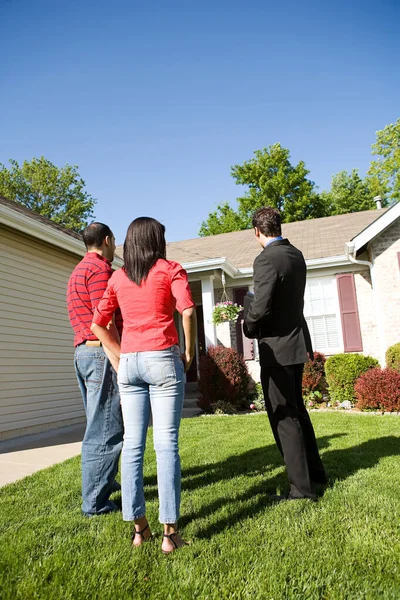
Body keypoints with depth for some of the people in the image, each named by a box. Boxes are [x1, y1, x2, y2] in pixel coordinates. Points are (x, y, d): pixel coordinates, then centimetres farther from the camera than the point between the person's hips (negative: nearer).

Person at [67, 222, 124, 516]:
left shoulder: (78, 271, 20)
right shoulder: (100, 269, -10)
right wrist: (121, 364, -18)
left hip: (83, 352, 10)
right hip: (102, 352, -10)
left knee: (98, 425, 20)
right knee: (105, 429, -3)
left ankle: (104, 481, 33)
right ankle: (95, 501, 6)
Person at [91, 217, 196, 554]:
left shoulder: (118, 278, 14)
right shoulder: (170, 270, 1)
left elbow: (98, 324, 14)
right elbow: (187, 311, -14)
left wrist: (121, 356, 16)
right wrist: (189, 353, -2)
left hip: (129, 362, 4)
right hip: (163, 359, -4)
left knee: (132, 444, 7)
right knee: (166, 443, -2)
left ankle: (139, 527, 16)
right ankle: (170, 531, 3)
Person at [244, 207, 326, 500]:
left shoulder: (266, 259, -19)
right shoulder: (296, 255, 8)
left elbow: (260, 306, -25)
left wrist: (249, 328, -5)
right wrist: (257, 321, 13)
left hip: (277, 346, -9)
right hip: (297, 340, 9)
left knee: (283, 416, 2)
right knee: (296, 408, 22)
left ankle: (302, 488, 11)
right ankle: (315, 471, 35)